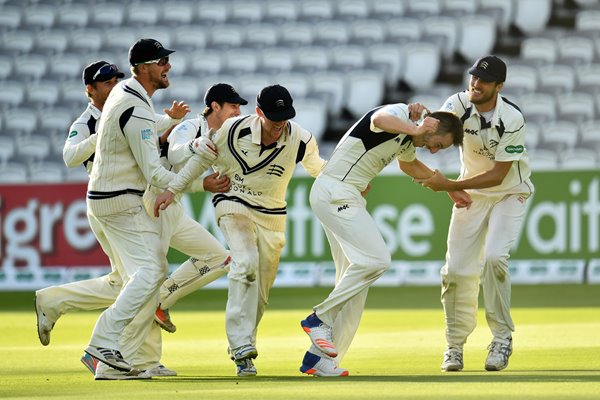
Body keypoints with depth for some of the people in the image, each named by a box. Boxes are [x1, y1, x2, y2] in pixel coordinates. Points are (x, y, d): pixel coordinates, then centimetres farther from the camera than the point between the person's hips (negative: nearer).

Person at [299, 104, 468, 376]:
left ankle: (318, 358, 6)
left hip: (349, 199, 10)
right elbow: (380, 120, -42)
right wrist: (415, 130, -51)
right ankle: (320, 318, -10)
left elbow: (408, 164, 37)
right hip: (334, 193, -10)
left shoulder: (407, 138, 14)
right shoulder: (397, 114, -15)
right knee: (376, 259, -20)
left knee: (353, 277, 5)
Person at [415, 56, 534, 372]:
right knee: (457, 268, -1)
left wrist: (449, 186, -31)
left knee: (494, 257, -23)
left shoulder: (512, 120, -26)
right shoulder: (459, 104, -15)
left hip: (509, 193, -4)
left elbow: (497, 175, -25)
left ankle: (502, 337, -9)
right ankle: (455, 345, 13)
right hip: (471, 193, 4)